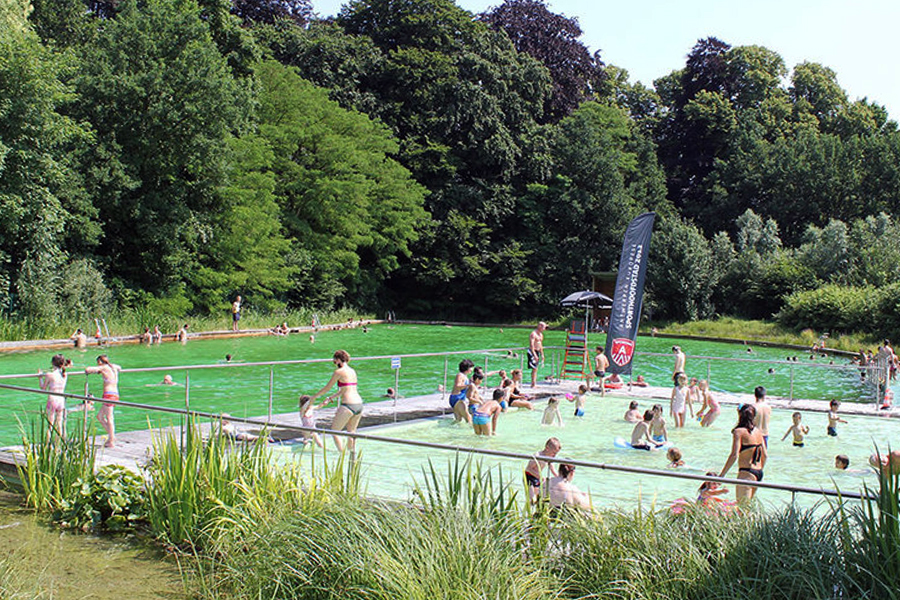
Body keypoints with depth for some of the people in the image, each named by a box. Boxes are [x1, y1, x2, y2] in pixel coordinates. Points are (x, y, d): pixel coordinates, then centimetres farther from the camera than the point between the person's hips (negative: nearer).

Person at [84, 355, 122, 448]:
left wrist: (88, 371, 12)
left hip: (109, 394, -8)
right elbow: (119, 368, 41)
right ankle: (111, 436, 15)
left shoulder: (104, 367, -5)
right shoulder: (113, 367, 15)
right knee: (99, 416, 16)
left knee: (109, 418, -4)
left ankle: (111, 442, -3)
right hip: (115, 394, 8)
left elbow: (88, 369, -12)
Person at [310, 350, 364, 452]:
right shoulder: (352, 371, 18)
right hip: (359, 404, 7)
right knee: (351, 431, 21)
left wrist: (314, 396, 18)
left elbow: (326, 388, 3)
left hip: (348, 405, -7)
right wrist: (330, 398, 33)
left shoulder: (339, 372, -4)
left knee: (335, 430, 5)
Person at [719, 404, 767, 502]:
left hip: (746, 473, -7)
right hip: (758, 472, 7)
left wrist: (721, 475, -16)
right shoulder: (758, 431, 9)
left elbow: (734, 455, -19)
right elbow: (764, 456, 14)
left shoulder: (739, 431, -10)